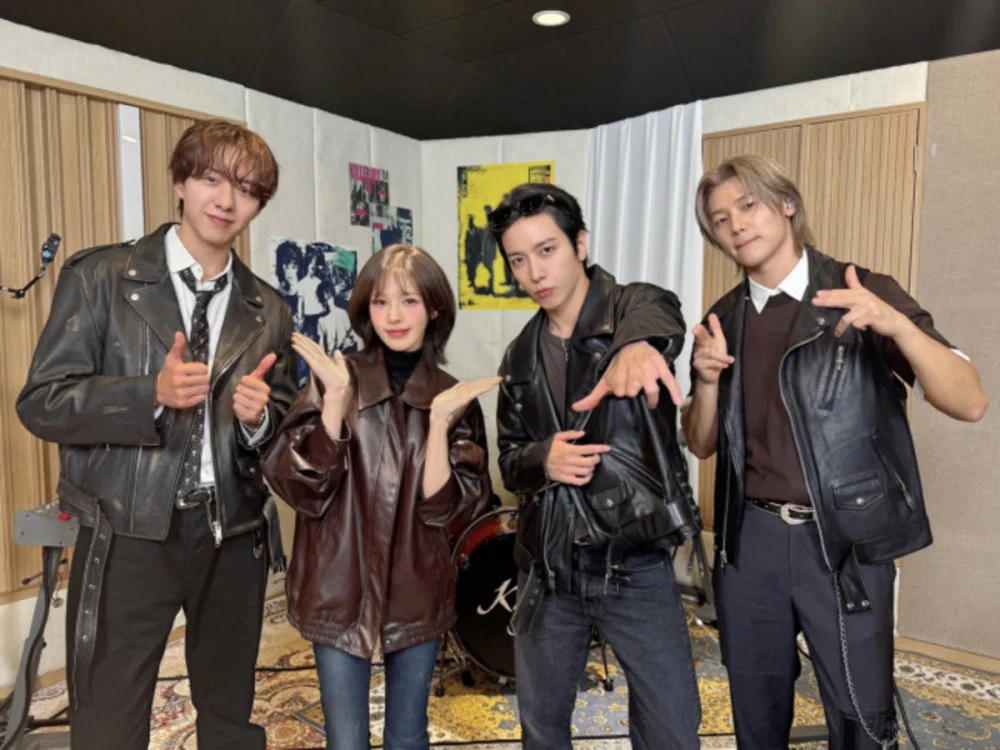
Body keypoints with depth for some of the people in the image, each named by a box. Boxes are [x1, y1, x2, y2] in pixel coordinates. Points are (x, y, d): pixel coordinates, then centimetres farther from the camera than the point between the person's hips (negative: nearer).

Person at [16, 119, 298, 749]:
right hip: (129, 537, -3)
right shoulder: (101, 276, -2)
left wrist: (258, 417, -12)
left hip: (234, 536, 3)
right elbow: (42, 402, -6)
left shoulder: (268, 310, 6)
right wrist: (153, 392, -21)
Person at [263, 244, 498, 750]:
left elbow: (446, 505, -12)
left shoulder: (455, 397, -3)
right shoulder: (335, 379, -6)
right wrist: (335, 400, -24)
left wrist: (440, 421, -23)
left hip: (417, 594, 2)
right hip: (340, 591, -1)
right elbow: (302, 488, -14)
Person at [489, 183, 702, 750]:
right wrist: (542, 459, -13)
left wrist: (639, 344, -57)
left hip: (635, 566, -4)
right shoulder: (522, 356, 6)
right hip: (547, 566, 4)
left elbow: (660, 314, -33)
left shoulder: (633, 306, -7)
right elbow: (509, 459, 10)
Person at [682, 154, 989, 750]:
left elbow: (970, 403, -14)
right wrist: (709, 381, -12)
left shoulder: (866, 294, -6)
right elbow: (702, 444, 7)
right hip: (751, 539, 4)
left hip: (844, 542, -3)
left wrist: (897, 324, -31)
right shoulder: (724, 319, 5)